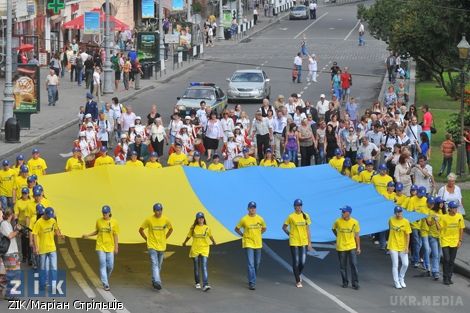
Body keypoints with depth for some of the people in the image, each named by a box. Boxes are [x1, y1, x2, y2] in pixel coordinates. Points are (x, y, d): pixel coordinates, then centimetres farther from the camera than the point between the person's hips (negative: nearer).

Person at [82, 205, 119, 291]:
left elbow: (115, 236, 0)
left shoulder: (113, 222, -3)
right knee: (103, 265, -5)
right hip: (101, 246, 0)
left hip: (110, 247, 0)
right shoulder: (99, 221, 1)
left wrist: (116, 247, -1)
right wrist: (88, 235, 2)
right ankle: (105, 284, -4)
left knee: (110, 265, 3)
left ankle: (106, 278, 32)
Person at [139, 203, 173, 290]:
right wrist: (147, 239, 1)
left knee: (159, 266, 13)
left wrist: (165, 238, 10)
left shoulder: (165, 220, -1)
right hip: (152, 246, -3)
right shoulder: (149, 220, -8)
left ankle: (154, 281, 30)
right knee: (155, 264, -16)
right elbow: (141, 230, 4)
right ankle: (157, 282, -26)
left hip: (161, 246, 4)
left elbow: (171, 229, 18)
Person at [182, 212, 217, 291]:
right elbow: (189, 236, 16)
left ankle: (205, 285, -20)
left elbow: (210, 236, 15)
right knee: (196, 267, 11)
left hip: (204, 249, -1)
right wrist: (184, 243, 27)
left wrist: (213, 242, 4)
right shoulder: (193, 228, 1)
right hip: (195, 249, 1)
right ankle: (197, 283, 28)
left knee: (204, 267, -12)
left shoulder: (207, 228, 0)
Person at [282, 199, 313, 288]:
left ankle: (298, 275, 31)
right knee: (296, 262, 0)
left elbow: (308, 230, 7)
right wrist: (290, 234, -3)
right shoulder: (291, 217, -4)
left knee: (303, 262, 1)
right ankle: (298, 281, 9)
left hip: (304, 242, 2)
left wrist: (309, 242, 5)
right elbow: (284, 227, 8)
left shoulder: (306, 216, 4)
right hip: (294, 242, -2)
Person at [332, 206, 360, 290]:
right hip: (341, 247, 1)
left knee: (354, 265, -7)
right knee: (343, 266, 7)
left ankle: (355, 283, -1)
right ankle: (345, 282, 21)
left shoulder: (355, 222, -7)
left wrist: (358, 247, 3)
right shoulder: (338, 222, -7)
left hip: (352, 247, -1)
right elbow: (333, 229, 15)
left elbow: (357, 235, 2)